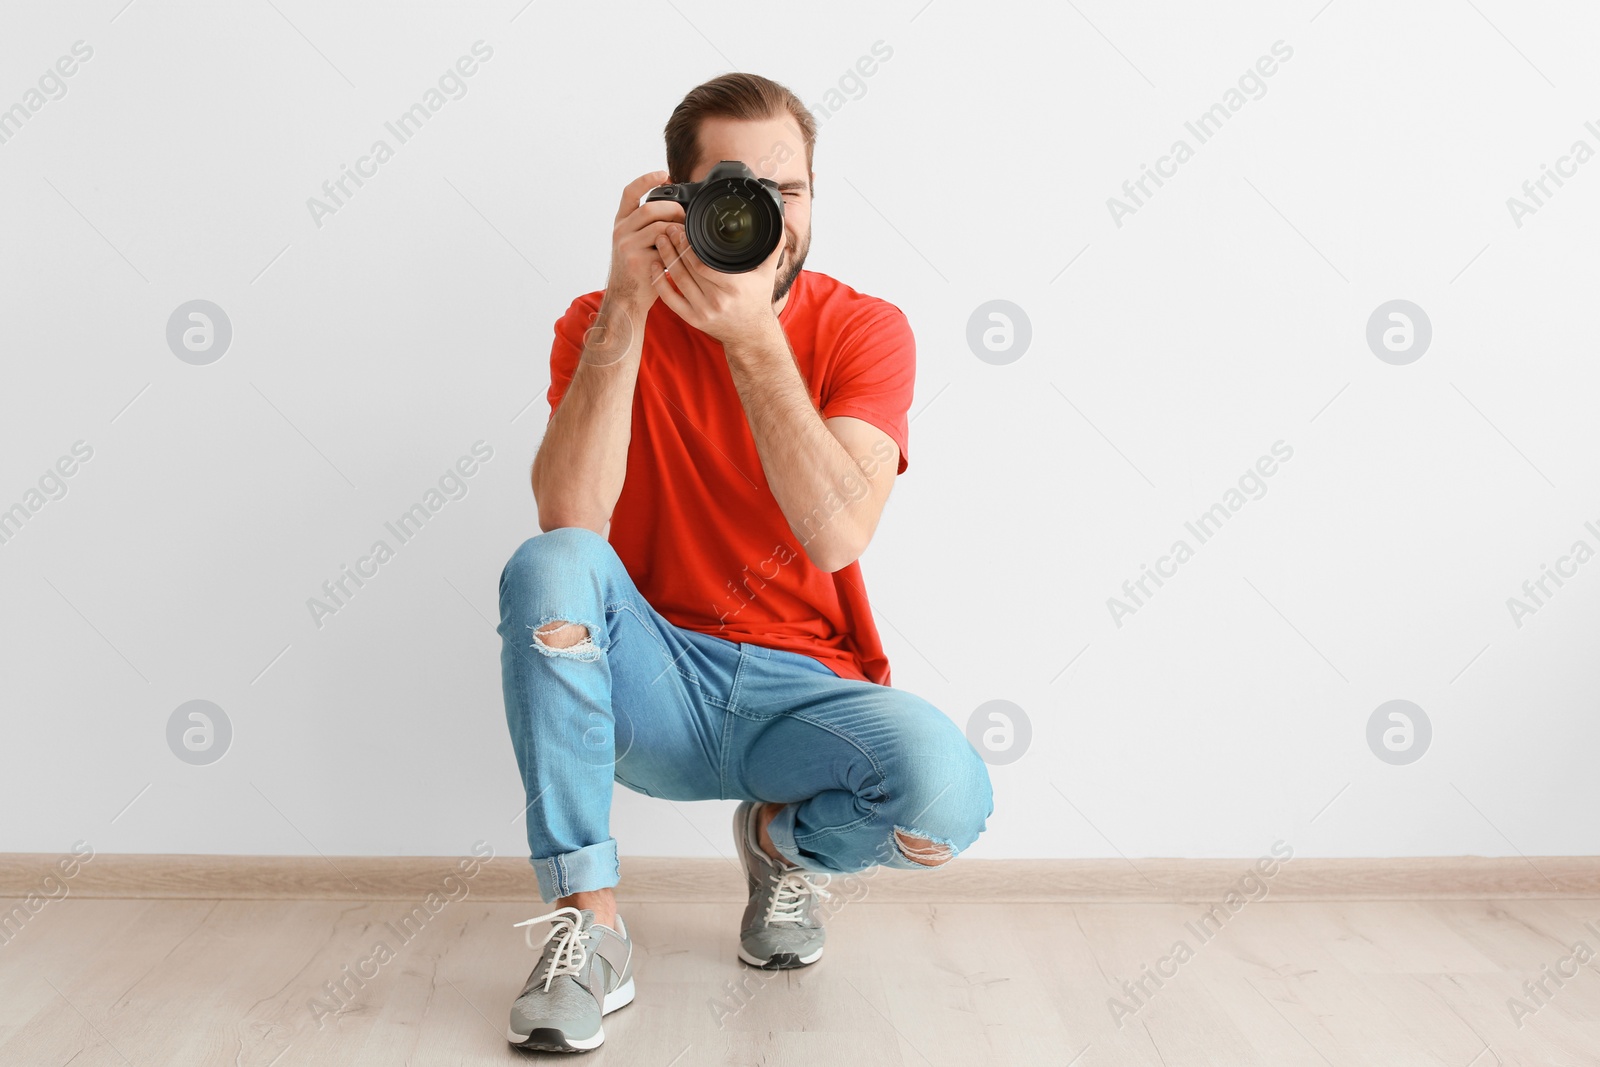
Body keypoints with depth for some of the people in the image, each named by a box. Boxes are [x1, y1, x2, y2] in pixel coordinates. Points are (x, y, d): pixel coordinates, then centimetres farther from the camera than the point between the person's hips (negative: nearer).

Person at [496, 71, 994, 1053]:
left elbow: (836, 538, -21)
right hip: (654, 687, 1)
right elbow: (571, 520, -21)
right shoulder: (606, 325, -3)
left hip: (805, 689, 0)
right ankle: (590, 926, -18)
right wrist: (628, 310, -26)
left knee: (947, 787, -30)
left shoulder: (864, 331, -4)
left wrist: (752, 336, -28)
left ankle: (786, 840, 7)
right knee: (550, 568, -30)